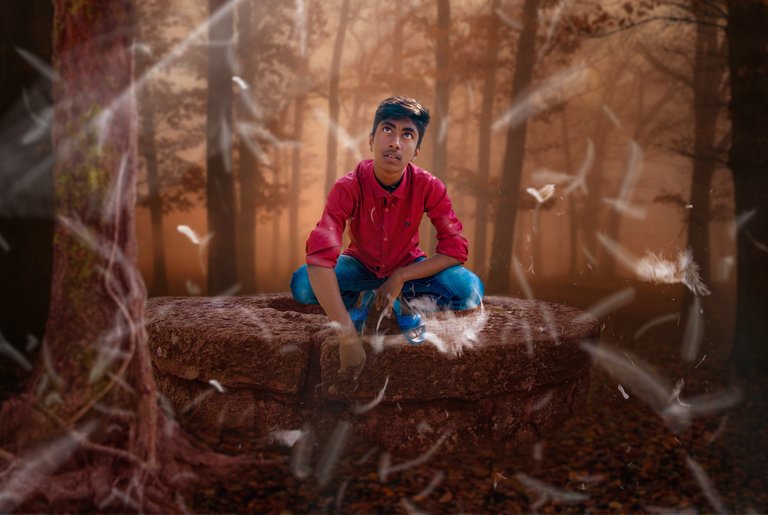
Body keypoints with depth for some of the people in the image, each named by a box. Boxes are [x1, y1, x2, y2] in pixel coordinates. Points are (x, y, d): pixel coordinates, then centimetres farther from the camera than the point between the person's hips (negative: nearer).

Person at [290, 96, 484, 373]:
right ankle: (360, 302, 2)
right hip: (360, 264, 0)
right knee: (302, 283, -29)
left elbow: (455, 248, -20)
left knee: (470, 290, -28)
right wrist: (348, 337, -47)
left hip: (408, 266, 0)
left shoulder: (429, 187, -25)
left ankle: (409, 301, 1)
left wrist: (400, 277, -30)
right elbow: (320, 255, -40)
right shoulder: (348, 187, -30)